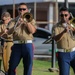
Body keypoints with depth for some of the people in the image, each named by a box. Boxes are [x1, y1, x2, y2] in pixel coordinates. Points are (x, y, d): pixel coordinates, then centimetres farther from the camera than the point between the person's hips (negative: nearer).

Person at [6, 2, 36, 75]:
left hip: (28, 45, 0)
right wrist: (16, 25, -23)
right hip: (17, 45, 0)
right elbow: (9, 32, -5)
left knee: (28, 67, 3)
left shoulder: (31, 20, 11)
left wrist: (26, 20, -9)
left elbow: (32, 31, -7)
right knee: (12, 67, 0)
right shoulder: (14, 21, 10)